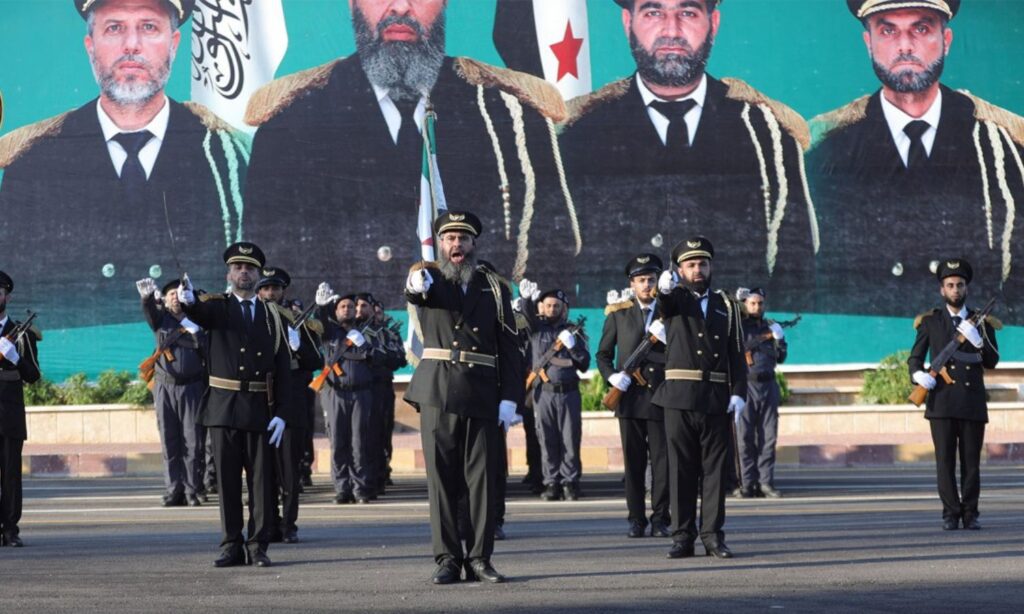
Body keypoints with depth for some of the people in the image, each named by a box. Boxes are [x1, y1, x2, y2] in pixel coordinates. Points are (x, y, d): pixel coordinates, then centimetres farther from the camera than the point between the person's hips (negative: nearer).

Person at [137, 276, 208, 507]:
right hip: (165, 386, 1)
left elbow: (206, 348, -5)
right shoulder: (161, 319, 10)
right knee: (169, 441, 1)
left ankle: (192, 490, -2)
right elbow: (149, 311, -13)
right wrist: (148, 296, -34)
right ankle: (173, 490, 4)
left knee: (193, 441, -5)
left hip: (192, 387, -1)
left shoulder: (196, 321, 10)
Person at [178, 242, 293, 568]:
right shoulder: (217, 307, 5)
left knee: (262, 477, 1)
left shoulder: (272, 316, 9)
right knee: (227, 477, 2)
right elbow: (200, 312, -21)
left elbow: (283, 369, 5)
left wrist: (282, 413, -5)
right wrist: (188, 300, -46)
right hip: (224, 405, -1)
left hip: (261, 408, 1)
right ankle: (232, 546, 8)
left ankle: (258, 546, 6)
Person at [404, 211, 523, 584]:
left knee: (482, 477, 1)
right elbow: (419, 290, -21)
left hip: (482, 395, 1)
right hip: (438, 394, -1)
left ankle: (479, 558, 6)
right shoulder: (430, 280, 7)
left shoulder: (494, 287, 10)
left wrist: (510, 398, -3)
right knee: (441, 477, 0)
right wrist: (417, 283, -46)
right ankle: (447, 558, 4)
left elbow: (510, 348, 7)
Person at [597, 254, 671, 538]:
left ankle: (660, 519, 3)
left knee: (662, 460, -2)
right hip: (630, 397, 0)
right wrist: (612, 376, -5)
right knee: (633, 461, 3)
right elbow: (603, 354, 13)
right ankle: (636, 519, 8)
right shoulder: (618, 313, 10)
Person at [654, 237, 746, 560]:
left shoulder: (726, 304, 13)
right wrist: (664, 287, -43)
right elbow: (664, 303, -19)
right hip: (680, 398, -2)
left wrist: (738, 392, -3)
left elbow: (737, 353, 9)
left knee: (715, 468, 2)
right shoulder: (675, 299, 7)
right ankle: (683, 537, 4)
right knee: (681, 468, 0)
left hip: (717, 399, 2)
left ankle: (713, 535, 6)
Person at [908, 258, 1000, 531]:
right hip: (942, 401, -1)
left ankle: (970, 514, 7)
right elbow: (914, 358, 7)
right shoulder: (930, 322, 9)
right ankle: (951, 514, 3)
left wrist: (977, 341, -15)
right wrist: (918, 374, -15)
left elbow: (992, 361, 3)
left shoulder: (982, 322, 11)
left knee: (971, 461, 1)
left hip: (973, 403, 1)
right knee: (945, 460, -3)